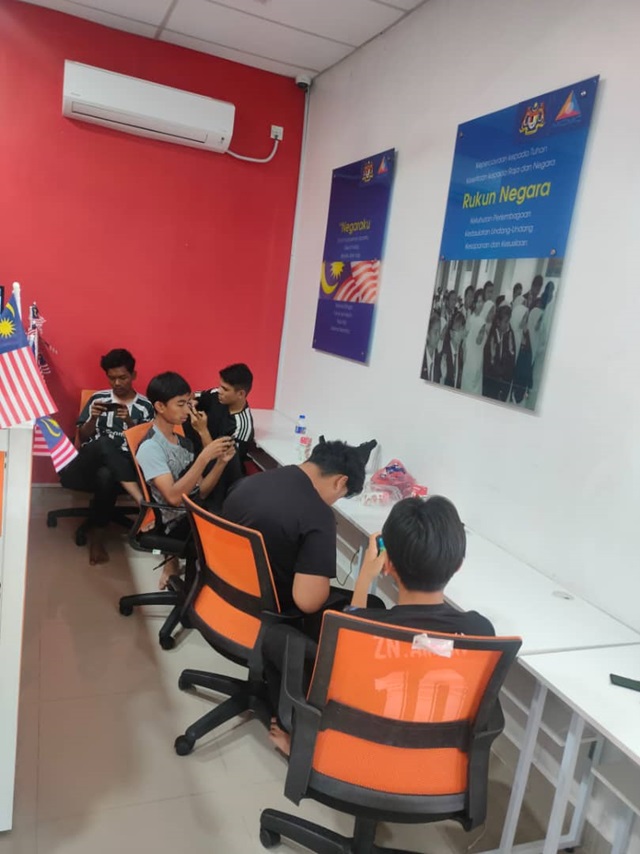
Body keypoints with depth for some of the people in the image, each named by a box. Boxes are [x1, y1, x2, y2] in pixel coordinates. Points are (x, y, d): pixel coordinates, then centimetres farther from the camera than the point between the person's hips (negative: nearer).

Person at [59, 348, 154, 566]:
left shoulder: (145, 406, 6)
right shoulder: (98, 398, 13)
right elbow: (82, 438, 14)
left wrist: (129, 422, -14)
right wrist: (93, 418, -6)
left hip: (123, 465, -1)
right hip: (92, 462, 2)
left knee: (106, 476, -39)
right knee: (103, 443, -35)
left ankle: (96, 534, -22)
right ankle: (140, 500, -42)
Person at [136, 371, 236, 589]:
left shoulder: (184, 441, 12)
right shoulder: (150, 447, -12)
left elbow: (201, 492, 8)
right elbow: (173, 497, -23)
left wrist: (221, 461, -7)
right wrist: (204, 457, -26)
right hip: (176, 522, -8)